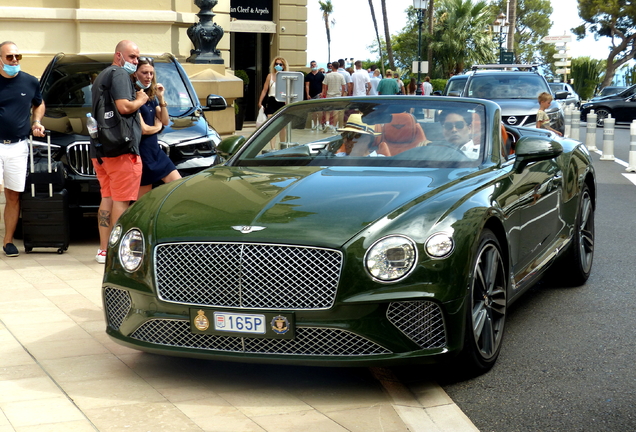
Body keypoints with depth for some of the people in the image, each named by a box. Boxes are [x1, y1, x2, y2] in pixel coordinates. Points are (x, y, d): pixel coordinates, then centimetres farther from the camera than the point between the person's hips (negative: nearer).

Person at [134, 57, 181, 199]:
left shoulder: (151, 96, 10)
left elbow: (165, 122, 9)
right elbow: (143, 129, -18)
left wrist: (161, 99, -2)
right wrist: (157, 127, 3)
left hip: (156, 150, 9)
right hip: (142, 153, -8)